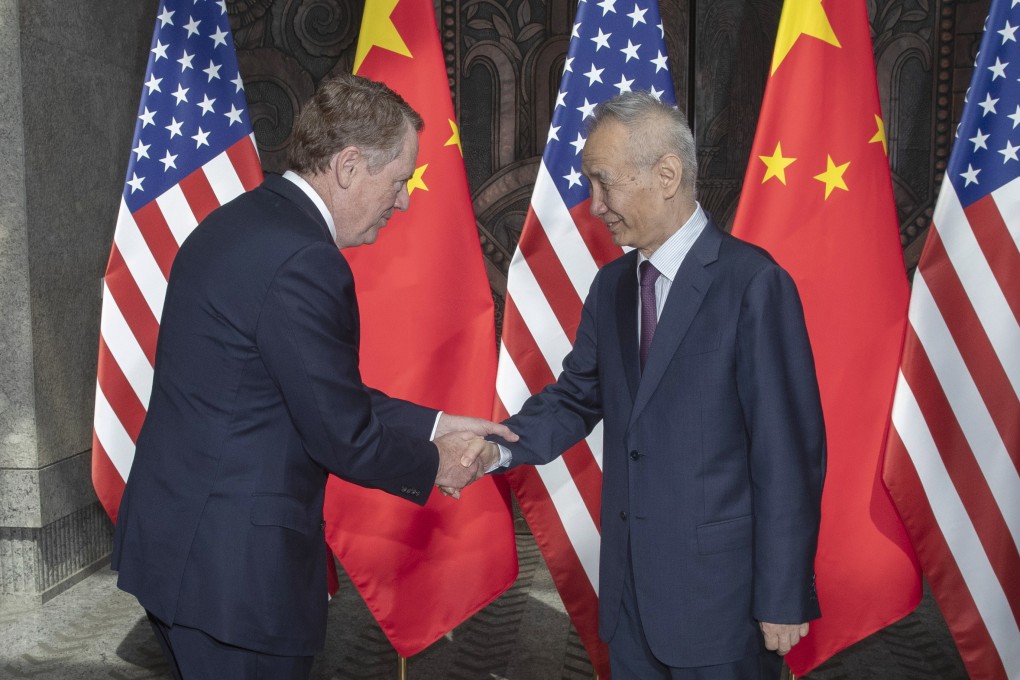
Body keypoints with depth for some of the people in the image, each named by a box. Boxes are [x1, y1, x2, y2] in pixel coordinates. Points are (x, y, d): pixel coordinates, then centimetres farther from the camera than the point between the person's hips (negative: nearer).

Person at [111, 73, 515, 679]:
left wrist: (434, 426, 12)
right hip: (232, 563, -10)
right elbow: (342, 436, -19)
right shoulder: (302, 261, -24)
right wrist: (433, 465, -1)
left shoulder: (243, 221, 8)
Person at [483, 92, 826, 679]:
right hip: (629, 587, 6)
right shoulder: (611, 285, 7)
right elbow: (578, 397, 11)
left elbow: (790, 452, -15)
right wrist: (502, 446, -8)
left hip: (720, 593, -6)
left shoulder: (754, 284, -15)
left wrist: (784, 599, -14)